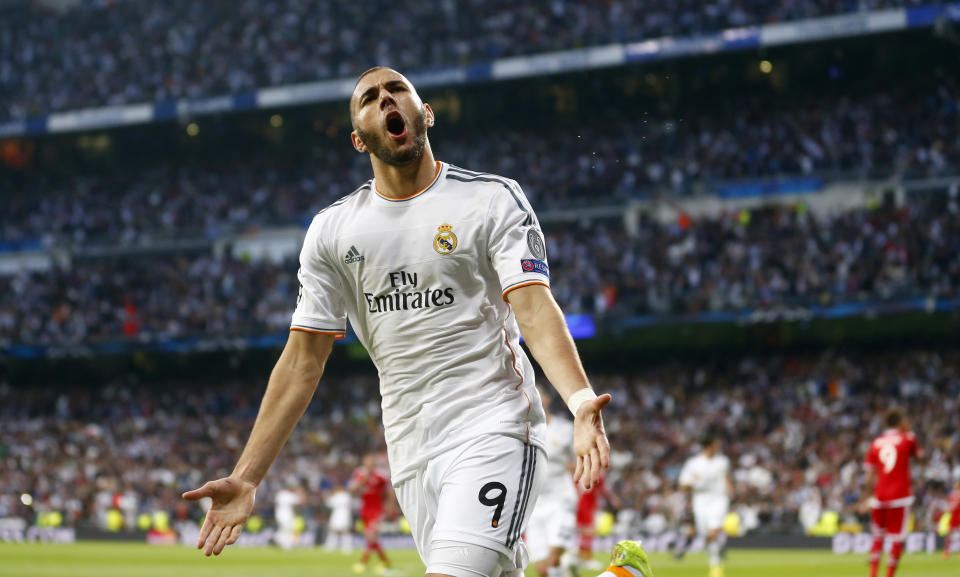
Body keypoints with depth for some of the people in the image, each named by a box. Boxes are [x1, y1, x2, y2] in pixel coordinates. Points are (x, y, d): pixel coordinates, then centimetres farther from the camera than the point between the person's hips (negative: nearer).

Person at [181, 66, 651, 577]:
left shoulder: (493, 200, 0)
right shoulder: (332, 230, 10)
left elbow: (535, 309, -13)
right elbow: (302, 362, 11)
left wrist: (581, 402, -31)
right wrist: (246, 478, 4)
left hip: (493, 432, -4)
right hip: (410, 454, 4)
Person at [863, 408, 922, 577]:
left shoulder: (876, 443, 9)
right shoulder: (907, 439, 0)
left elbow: (870, 476, 6)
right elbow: (917, 455, 22)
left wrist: (869, 496, 13)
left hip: (879, 496, 4)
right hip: (900, 496, -4)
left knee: (878, 537, 16)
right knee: (897, 539, 0)